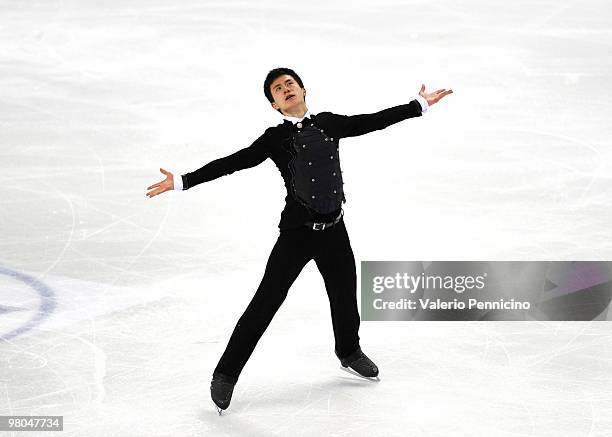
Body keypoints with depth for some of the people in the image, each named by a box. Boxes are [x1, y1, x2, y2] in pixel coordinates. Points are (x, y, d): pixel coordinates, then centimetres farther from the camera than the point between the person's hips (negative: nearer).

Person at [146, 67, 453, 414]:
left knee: (345, 298, 18)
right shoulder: (275, 138, -5)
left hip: (334, 230, 4)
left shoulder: (330, 123, 4)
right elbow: (232, 163, -10)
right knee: (265, 304, -6)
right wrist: (183, 181, -17)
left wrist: (420, 105, 14)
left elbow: (375, 121, 10)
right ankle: (225, 376, 5)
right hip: (296, 232, -4)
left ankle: (350, 352, 49)